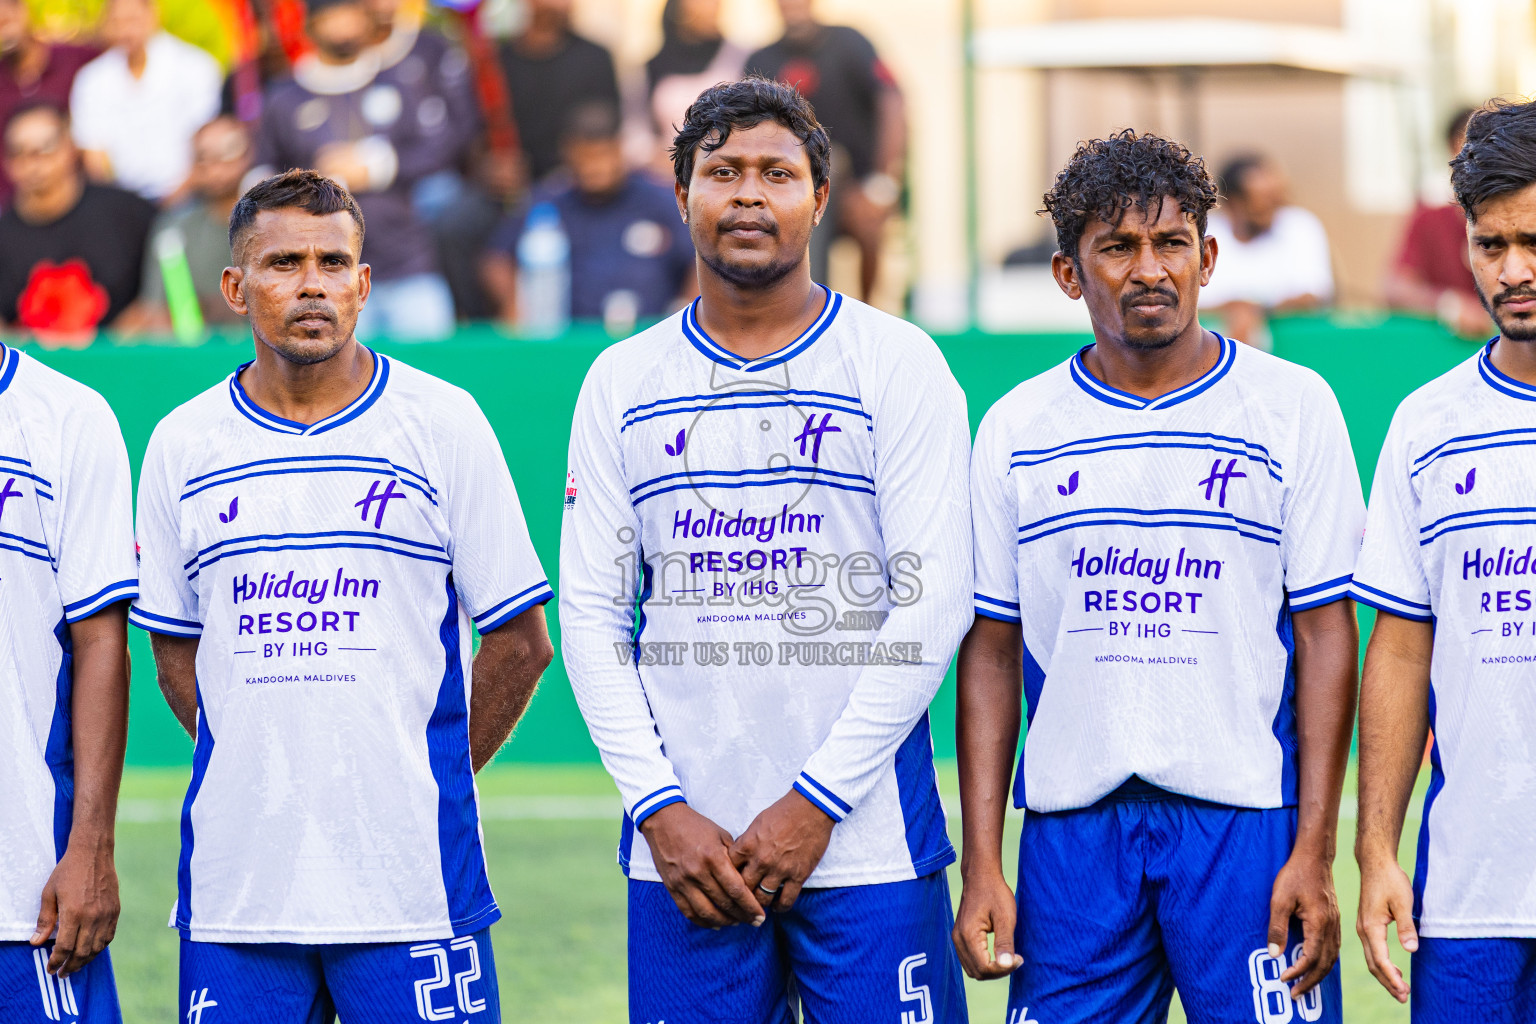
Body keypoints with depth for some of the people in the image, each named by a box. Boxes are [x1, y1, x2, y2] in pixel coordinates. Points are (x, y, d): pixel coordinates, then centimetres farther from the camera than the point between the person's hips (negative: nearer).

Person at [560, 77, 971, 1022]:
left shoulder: (898, 364, 1)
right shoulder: (622, 383, 9)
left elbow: (934, 602, -5)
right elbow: (591, 612, 7)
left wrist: (816, 802, -11)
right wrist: (660, 808, -5)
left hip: (867, 839, -2)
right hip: (684, 848, 2)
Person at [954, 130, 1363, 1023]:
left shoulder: (1294, 407, 3)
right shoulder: (1018, 430, 9)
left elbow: (1326, 633, 0)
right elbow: (991, 650, 10)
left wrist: (1315, 852, -7)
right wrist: (981, 863, 2)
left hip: (1248, 816, -2)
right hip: (1072, 822, 2)